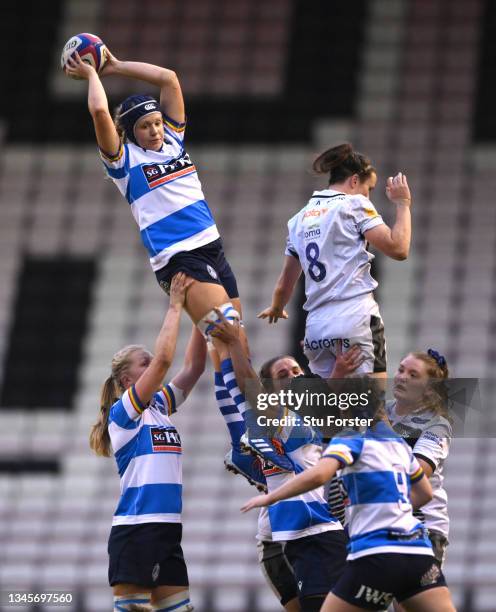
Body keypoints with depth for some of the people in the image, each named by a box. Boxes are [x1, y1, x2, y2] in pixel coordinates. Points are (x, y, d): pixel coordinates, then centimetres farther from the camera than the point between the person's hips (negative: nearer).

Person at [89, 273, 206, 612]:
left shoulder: (161, 406, 16)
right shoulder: (123, 412, -6)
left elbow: (194, 366, 12)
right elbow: (164, 359, -15)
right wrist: (175, 305, -10)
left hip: (167, 531, 8)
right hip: (135, 530, -8)